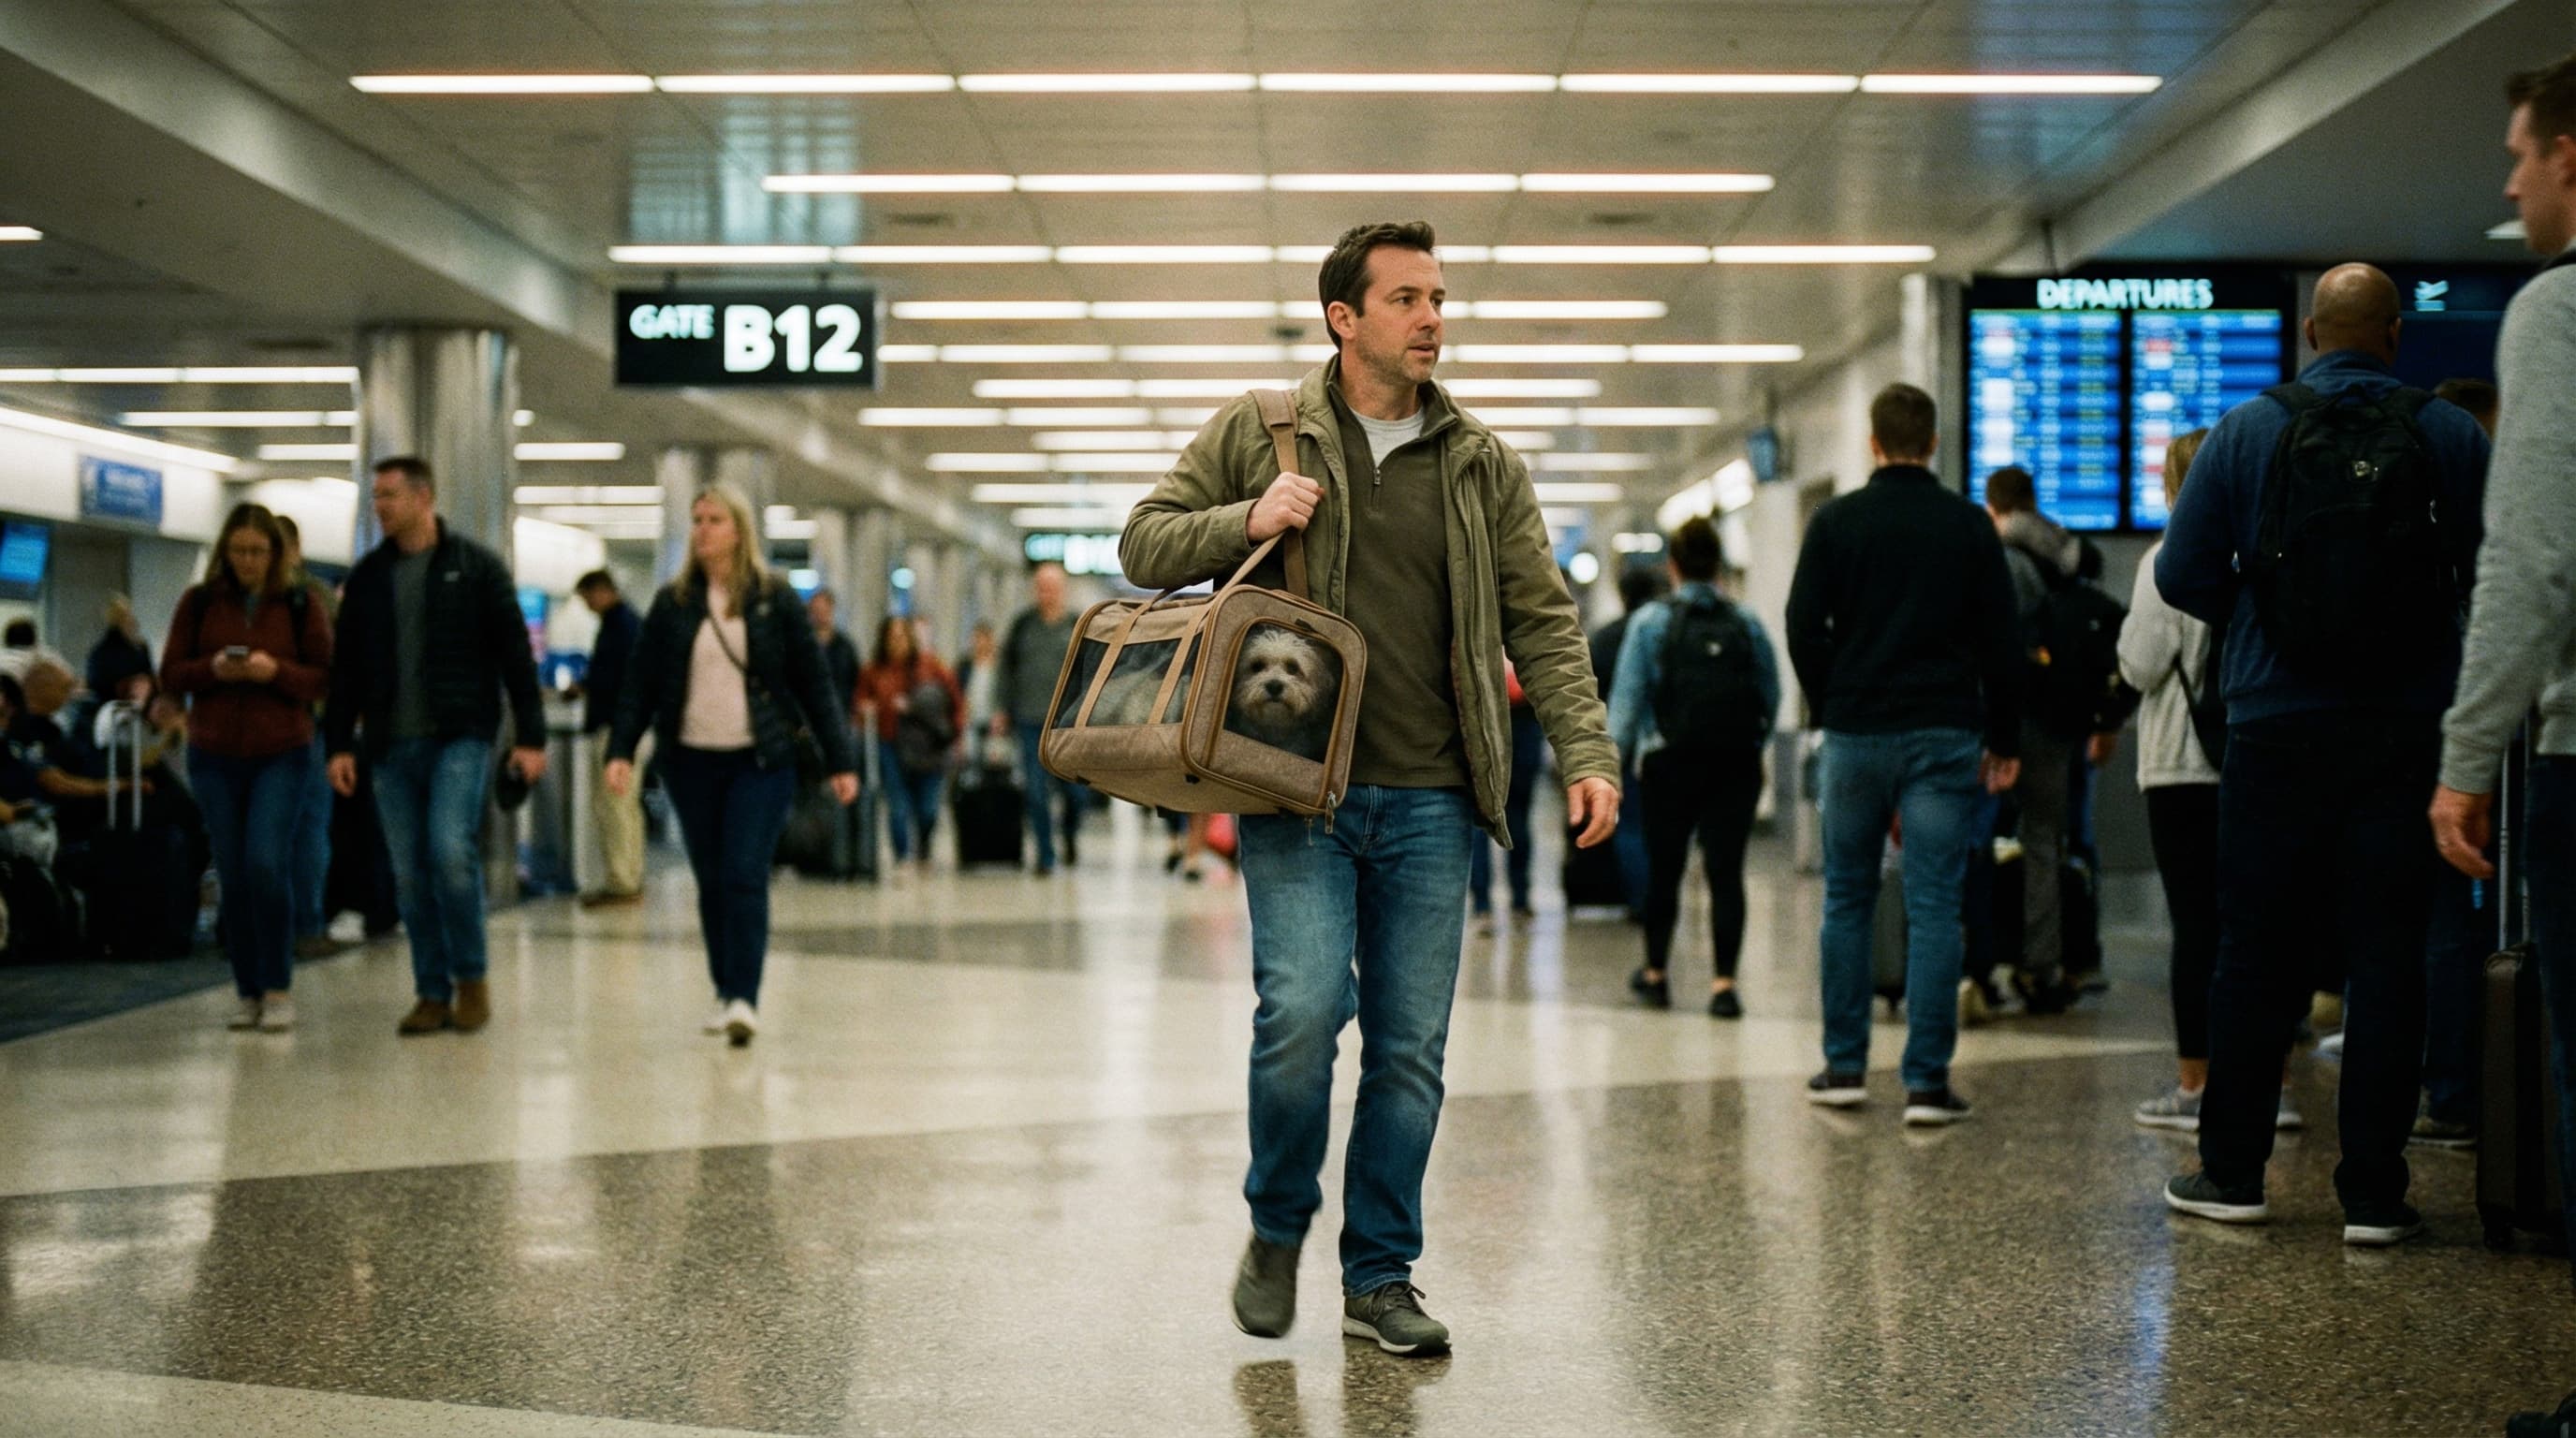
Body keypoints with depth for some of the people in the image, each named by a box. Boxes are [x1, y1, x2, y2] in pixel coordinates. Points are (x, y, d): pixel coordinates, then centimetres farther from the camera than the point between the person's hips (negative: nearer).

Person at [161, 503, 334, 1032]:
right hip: (214, 755, 2)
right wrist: (212, 669, -15)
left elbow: (325, 678, 0)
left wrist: (276, 671, -18)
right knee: (233, 875, 3)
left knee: (266, 864, -14)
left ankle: (278, 988, -2)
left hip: (281, 754, -2)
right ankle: (248, 993, 13)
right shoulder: (199, 601, 5)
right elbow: (171, 673, 5)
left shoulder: (301, 604, 1)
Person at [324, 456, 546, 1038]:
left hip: (460, 738, -4)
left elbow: (515, 655, -1)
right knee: (410, 875, 4)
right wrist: (340, 743, 7)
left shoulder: (476, 567, 0)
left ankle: (472, 977, 0)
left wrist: (530, 737, -6)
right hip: (391, 745, 4)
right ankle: (433, 994, 12)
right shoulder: (368, 577, 11)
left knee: (451, 852, -18)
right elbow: (346, 667, 14)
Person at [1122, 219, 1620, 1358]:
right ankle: (1276, 1231, 11)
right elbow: (1145, 546, 9)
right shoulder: (1257, 433, 6)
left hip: (1429, 802, 3)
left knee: (1410, 1046, 4)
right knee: (1303, 1009, -16)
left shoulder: (1483, 465, 12)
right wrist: (1245, 520, -10)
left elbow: (1541, 620, 10)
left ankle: (1380, 1278, 17)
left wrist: (1585, 752, -3)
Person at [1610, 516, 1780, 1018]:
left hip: (1670, 764, -1)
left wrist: (1613, 763, -3)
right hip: (1736, 768, 1)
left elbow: (1627, 698, -5)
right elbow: (1772, 699, 7)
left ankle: (1656, 972, 27)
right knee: (1726, 872, -1)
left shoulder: (1651, 621, -2)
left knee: (1664, 869, 13)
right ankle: (1723, 981, -10)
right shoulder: (1748, 625, 4)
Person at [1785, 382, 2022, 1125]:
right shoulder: (1970, 526, 3)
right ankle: (1927, 1081, -3)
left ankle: (1844, 1066, 15)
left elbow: (1804, 630, -1)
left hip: (1855, 733, 0)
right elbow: (2003, 640, 3)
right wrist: (2004, 741, 10)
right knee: (1934, 909, -1)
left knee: (1847, 901, 12)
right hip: (1944, 736, 0)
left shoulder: (1836, 521, 1)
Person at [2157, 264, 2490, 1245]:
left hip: (2278, 730, 0)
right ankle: (2373, 1194, 4)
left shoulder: (2246, 431, -1)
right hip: (2410, 731, 0)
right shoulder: (2454, 437, -1)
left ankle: (2232, 1173, 16)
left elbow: (2183, 577, -1)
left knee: (2256, 953, 9)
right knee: (2386, 959, 3)